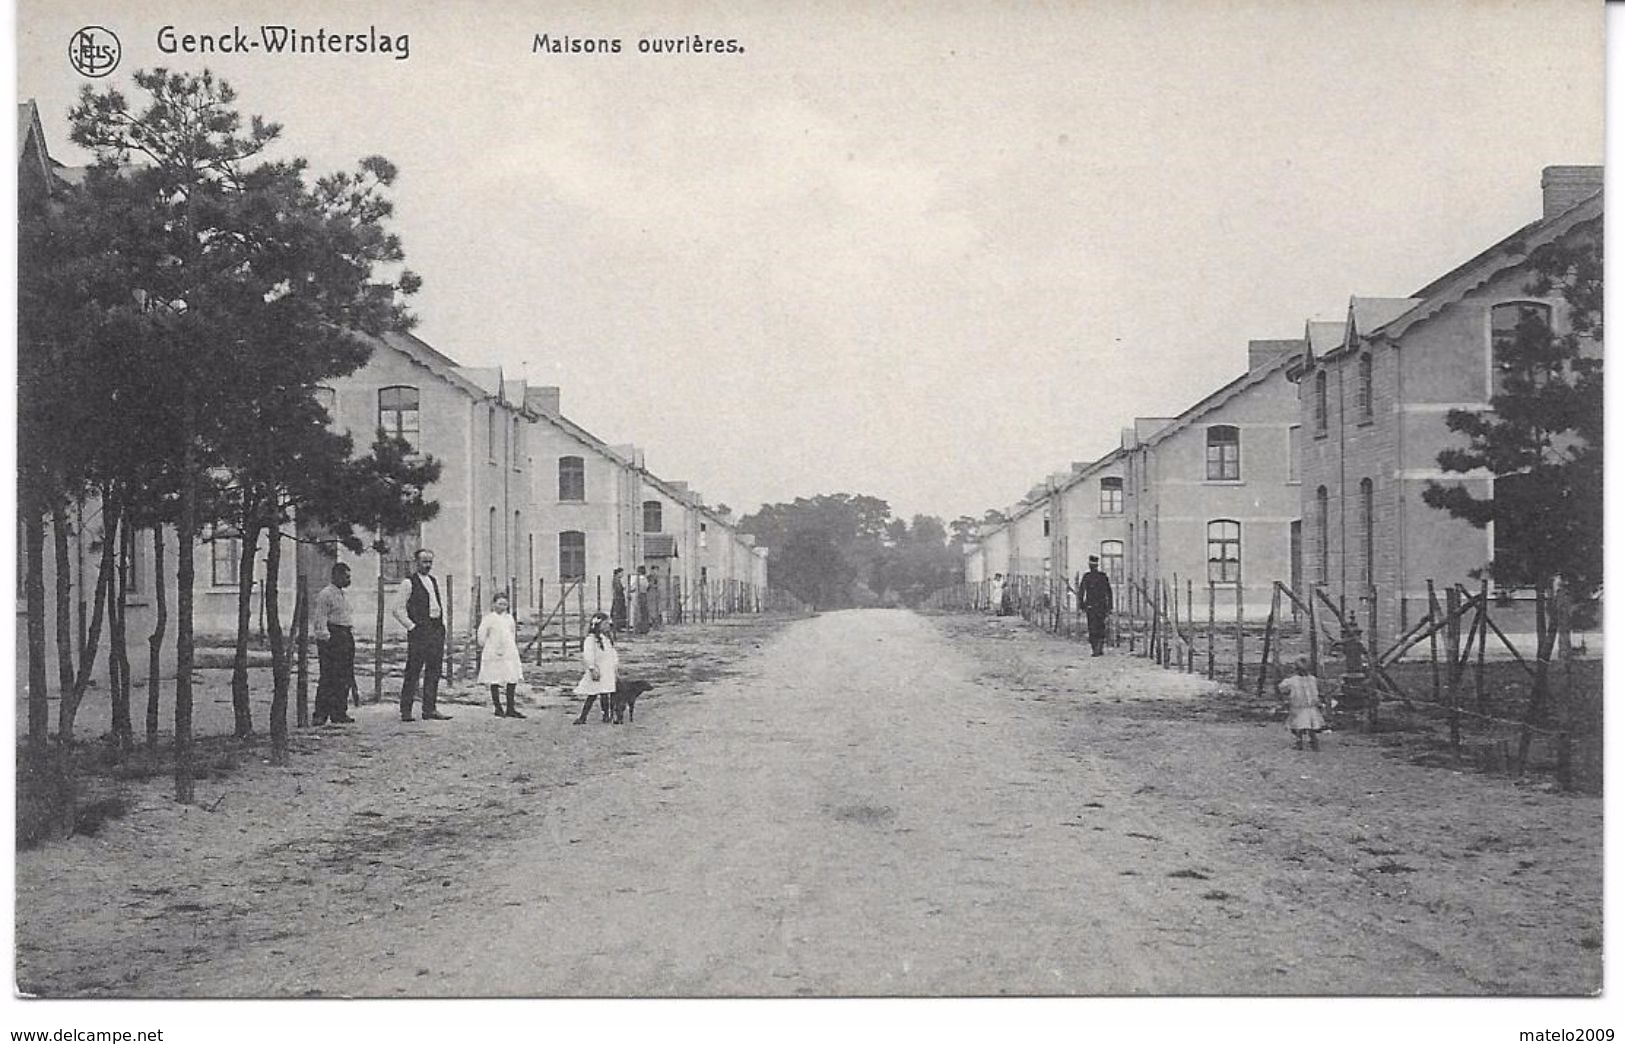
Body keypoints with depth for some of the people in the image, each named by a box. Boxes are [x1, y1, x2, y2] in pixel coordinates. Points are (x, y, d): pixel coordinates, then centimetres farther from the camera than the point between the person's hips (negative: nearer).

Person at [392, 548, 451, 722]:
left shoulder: (434, 581, 17)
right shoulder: (409, 583, -4)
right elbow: (398, 610, -7)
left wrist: (443, 624, 14)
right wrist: (412, 627, -10)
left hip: (437, 630, 7)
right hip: (419, 631, -7)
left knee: (434, 671, 6)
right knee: (413, 671, -5)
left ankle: (429, 710, 10)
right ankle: (406, 710, -1)